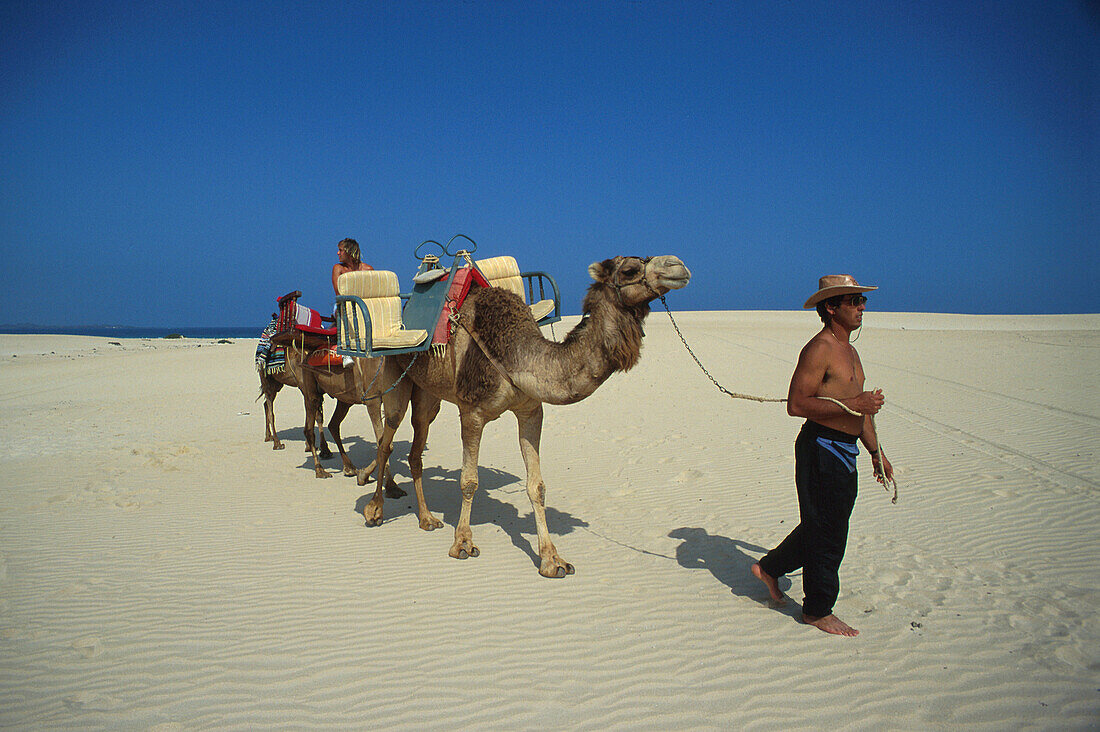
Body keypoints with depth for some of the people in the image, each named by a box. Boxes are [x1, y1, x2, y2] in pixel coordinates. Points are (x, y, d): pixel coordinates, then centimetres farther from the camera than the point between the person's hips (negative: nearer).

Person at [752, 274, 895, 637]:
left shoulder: (848, 351, 16)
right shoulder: (818, 349, -15)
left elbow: (860, 407, 24)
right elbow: (796, 404, -23)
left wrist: (875, 451, 24)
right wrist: (852, 404, -23)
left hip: (845, 451, 10)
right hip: (822, 449, -10)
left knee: (825, 526, 19)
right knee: (826, 533, 0)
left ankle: (769, 567, 36)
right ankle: (818, 611, 16)